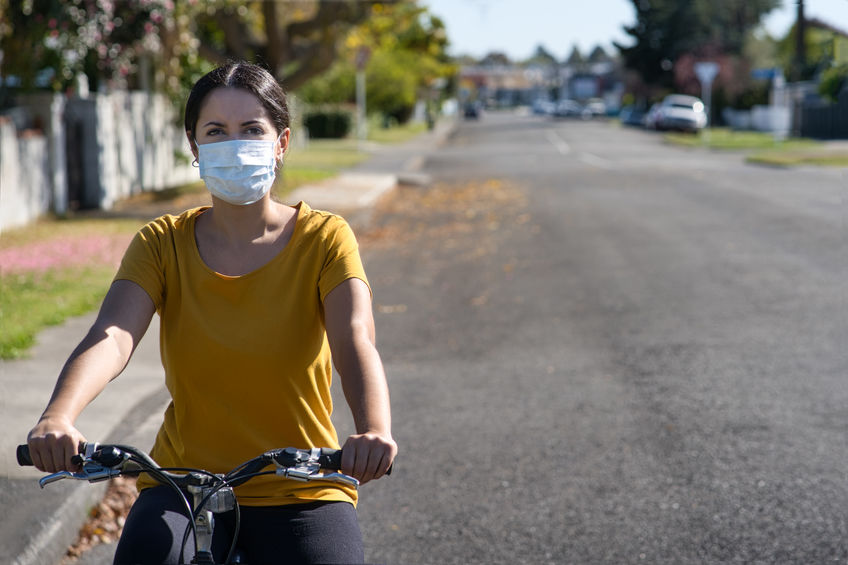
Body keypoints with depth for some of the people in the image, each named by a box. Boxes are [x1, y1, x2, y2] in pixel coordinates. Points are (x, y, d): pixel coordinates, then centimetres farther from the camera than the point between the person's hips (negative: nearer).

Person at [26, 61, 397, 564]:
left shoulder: (324, 239, -2)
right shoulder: (163, 244, 1)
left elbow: (355, 341, -19)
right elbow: (111, 336, -15)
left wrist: (374, 430, -41)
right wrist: (58, 418, -37)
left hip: (302, 492, 0)